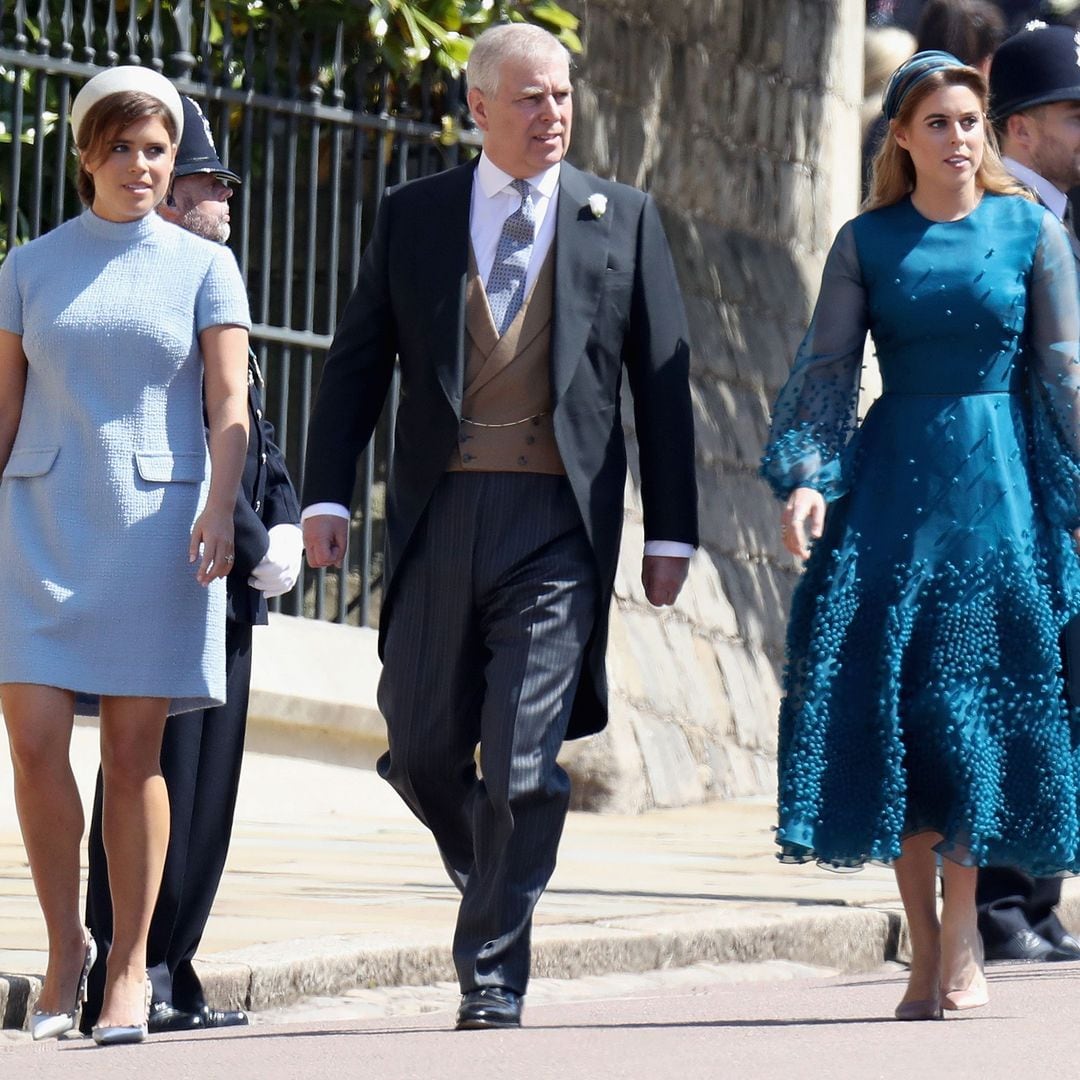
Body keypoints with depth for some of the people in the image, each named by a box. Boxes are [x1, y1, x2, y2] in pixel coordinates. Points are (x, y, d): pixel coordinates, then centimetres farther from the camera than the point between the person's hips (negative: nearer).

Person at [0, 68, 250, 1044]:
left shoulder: (204, 267, 5)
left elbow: (229, 404, -2)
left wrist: (219, 510, -18)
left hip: (156, 524, -1)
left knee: (133, 754, -2)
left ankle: (130, 964, 8)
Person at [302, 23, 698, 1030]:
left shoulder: (622, 219, 7)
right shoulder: (411, 217, 9)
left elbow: (661, 381, 7)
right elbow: (356, 361, 8)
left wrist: (671, 532, 3)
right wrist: (326, 495, -3)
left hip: (559, 527, -2)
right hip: (439, 519, 2)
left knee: (523, 763, -8)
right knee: (422, 750, 5)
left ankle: (492, 976, 0)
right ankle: (493, 877, 35)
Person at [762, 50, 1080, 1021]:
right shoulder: (866, 243, 7)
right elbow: (825, 369, 3)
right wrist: (803, 477, -12)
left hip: (998, 485, -1)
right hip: (891, 488, 1)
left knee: (974, 707, -6)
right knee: (891, 708, -3)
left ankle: (963, 941, 3)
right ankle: (926, 948, 4)